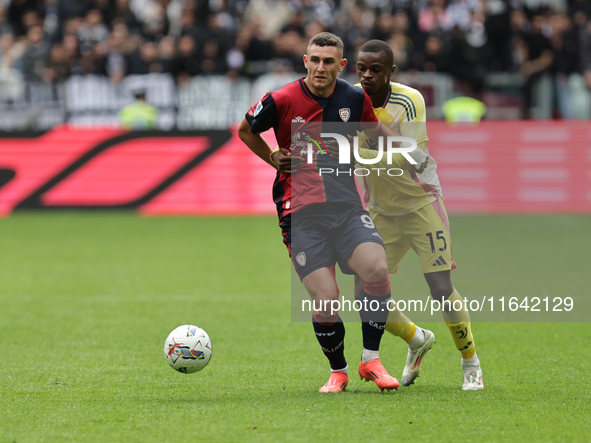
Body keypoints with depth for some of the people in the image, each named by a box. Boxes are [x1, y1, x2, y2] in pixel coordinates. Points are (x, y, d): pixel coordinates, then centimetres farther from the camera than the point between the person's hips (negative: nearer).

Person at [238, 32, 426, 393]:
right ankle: (338, 371, 14)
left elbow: (374, 135, 25)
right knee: (325, 298, -12)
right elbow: (245, 131, 13)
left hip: (347, 207, 3)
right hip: (302, 214, -2)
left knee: (378, 269, -22)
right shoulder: (282, 101, -6)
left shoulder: (355, 99, 4)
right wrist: (274, 159, 4)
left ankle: (371, 360, -6)